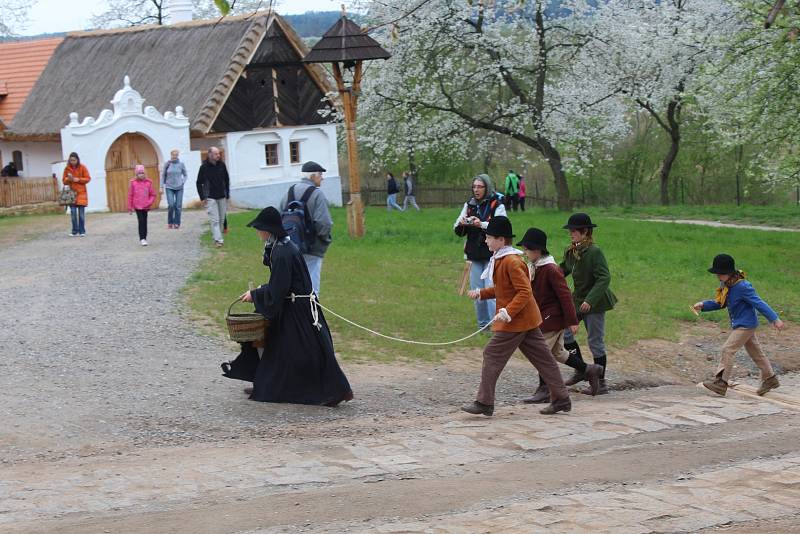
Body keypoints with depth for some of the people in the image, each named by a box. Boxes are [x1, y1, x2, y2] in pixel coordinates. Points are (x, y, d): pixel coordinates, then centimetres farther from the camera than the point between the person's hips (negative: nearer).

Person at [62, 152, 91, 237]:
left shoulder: (82, 167, -1)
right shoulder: (67, 168, 5)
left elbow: (88, 179, -1)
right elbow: (64, 181, 9)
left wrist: (78, 179, -14)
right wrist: (68, 179, -13)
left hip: (81, 193, -2)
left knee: (81, 213, -2)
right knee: (73, 212, -2)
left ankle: (82, 231, 4)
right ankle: (75, 231, 6)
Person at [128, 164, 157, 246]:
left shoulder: (148, 183, 0)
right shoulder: (133, 183, -3)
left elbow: (153, 194, 7)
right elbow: (130, 195, 2)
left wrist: (149, 203, -8)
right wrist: (130, 207, 3)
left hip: (145, 206, 2)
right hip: (137, 206, -2)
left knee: (145, 222, 10)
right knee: (141, 222, -10)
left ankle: (144, 238, 19)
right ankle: (142, 239, -9)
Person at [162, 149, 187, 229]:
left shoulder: (181, 164, 0)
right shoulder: (167, 164, 0)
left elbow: (185, 175, 11)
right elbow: (163, 175, 7)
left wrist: (183, 182, -4)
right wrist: (162, 186, 4)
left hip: (179, 188, 1)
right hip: (169, 187, -1)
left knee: (178, 206, -2)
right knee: (171, 205, -12)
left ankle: (177, 223, 8)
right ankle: (170, 222, 4)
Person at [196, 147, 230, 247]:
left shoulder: (222, 165, 2)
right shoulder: (204, 167, -7)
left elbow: (227, 180, 12)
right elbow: (199, 183, -1)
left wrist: (227, 194, 9)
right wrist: (202, 198, -5)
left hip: (222, 197, 4)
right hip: (210, 198, -4)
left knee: (221, 219, 8)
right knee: (214, 219, -9)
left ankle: (217, 237, 21)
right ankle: (218, 239, -13)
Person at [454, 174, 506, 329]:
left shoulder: (497, 205, -5)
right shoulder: (469, 204, 9)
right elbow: (458, 231, 10)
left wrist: (482, 225, -30)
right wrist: (461, 224, -13)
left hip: (491, 254, -5)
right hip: (474, 253, 5)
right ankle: (483, 323, 20)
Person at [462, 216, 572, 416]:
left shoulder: (511, 262, -19)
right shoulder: (500, 259, 13)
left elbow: (525, 292, -23)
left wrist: (507, 312, -28)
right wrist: (481, 293, 11)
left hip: (515, 321, -10)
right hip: (528, 319, 10)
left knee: (492, 356, -4)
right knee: (542, 358, 10)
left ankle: (484, 403, 0)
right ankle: (561, 399, 14)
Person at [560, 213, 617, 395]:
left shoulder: (594, 252, -19)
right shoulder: (571, 252, 4)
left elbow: (604, 278, -25)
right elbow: (562, 270, 18)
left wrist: (590, 300, -32)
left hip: (595, 304, -8)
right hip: (578, 301, 8)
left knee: (596, 342, 0)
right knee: (563, 329, 1)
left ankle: (601, 383, 12)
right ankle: (581, 370, 15)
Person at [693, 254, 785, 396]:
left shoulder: (742, 287, -22)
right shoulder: (726, 286, 4)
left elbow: (759, 303, -22)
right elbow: (720, 303, 14)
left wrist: (774, 319, -22)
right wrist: (703, 305, 0)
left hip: (746, 325, -9)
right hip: (739, 325, 9)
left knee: (728, 349, -13)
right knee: (755, 352, 18)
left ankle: (721, 383, -13)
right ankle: (770, 378, 29)